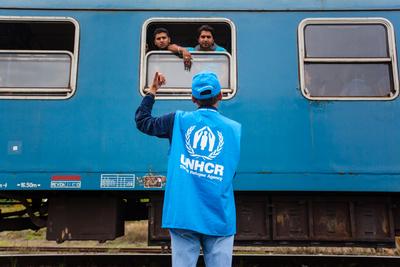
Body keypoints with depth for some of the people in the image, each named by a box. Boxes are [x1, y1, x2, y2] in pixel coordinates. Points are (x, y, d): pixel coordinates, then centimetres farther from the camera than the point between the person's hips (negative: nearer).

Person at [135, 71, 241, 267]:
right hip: (219, 220, 0)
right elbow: (232, 171, 8)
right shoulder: (235, 128, 3)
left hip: (182, 216, 0)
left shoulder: (178, 120, 2)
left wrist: (152, 91, 25)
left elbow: (142, 121, 15)